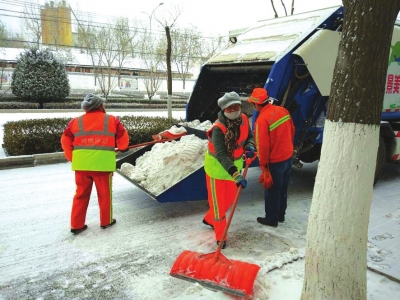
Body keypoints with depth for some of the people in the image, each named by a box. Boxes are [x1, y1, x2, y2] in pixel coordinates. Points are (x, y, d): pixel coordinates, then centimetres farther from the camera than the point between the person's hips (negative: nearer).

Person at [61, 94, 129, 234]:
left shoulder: (76, 121, 8)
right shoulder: (112, 120, 1)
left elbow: (65, 140, 10)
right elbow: (123, 137, 7)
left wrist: (72, 157, 18)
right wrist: (122, 148, 27)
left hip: (82, 163, 3)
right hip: (103, 163, -2)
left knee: (81, 194, 13)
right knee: (104, 193, 13)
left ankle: (76, 225, 18)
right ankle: (106, 221, 25)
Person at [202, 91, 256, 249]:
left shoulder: (243, 119, -9)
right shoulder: (218, 129, -30)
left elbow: (249, 136, 9)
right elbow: (221, 155, -39)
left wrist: (249, 147, -15)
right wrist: (235, 174, -49)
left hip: (234, 165, 7)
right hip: (217, 168, -7)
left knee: (229, 199, 20)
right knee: (218, 203, 3)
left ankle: (209, 219, 45)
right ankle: (220, 237, 20)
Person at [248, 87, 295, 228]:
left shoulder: (262, 119, -23)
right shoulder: (283, 110, -1)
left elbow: (262, 146, -21)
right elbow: (292, 131, 10)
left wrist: (264, 166, -12)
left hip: (275, 161, -7)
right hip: (289, 157, 8)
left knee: (272, 191, 11)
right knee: (283, 189, 22)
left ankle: (271, 219, 28)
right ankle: (281, 215, 39)